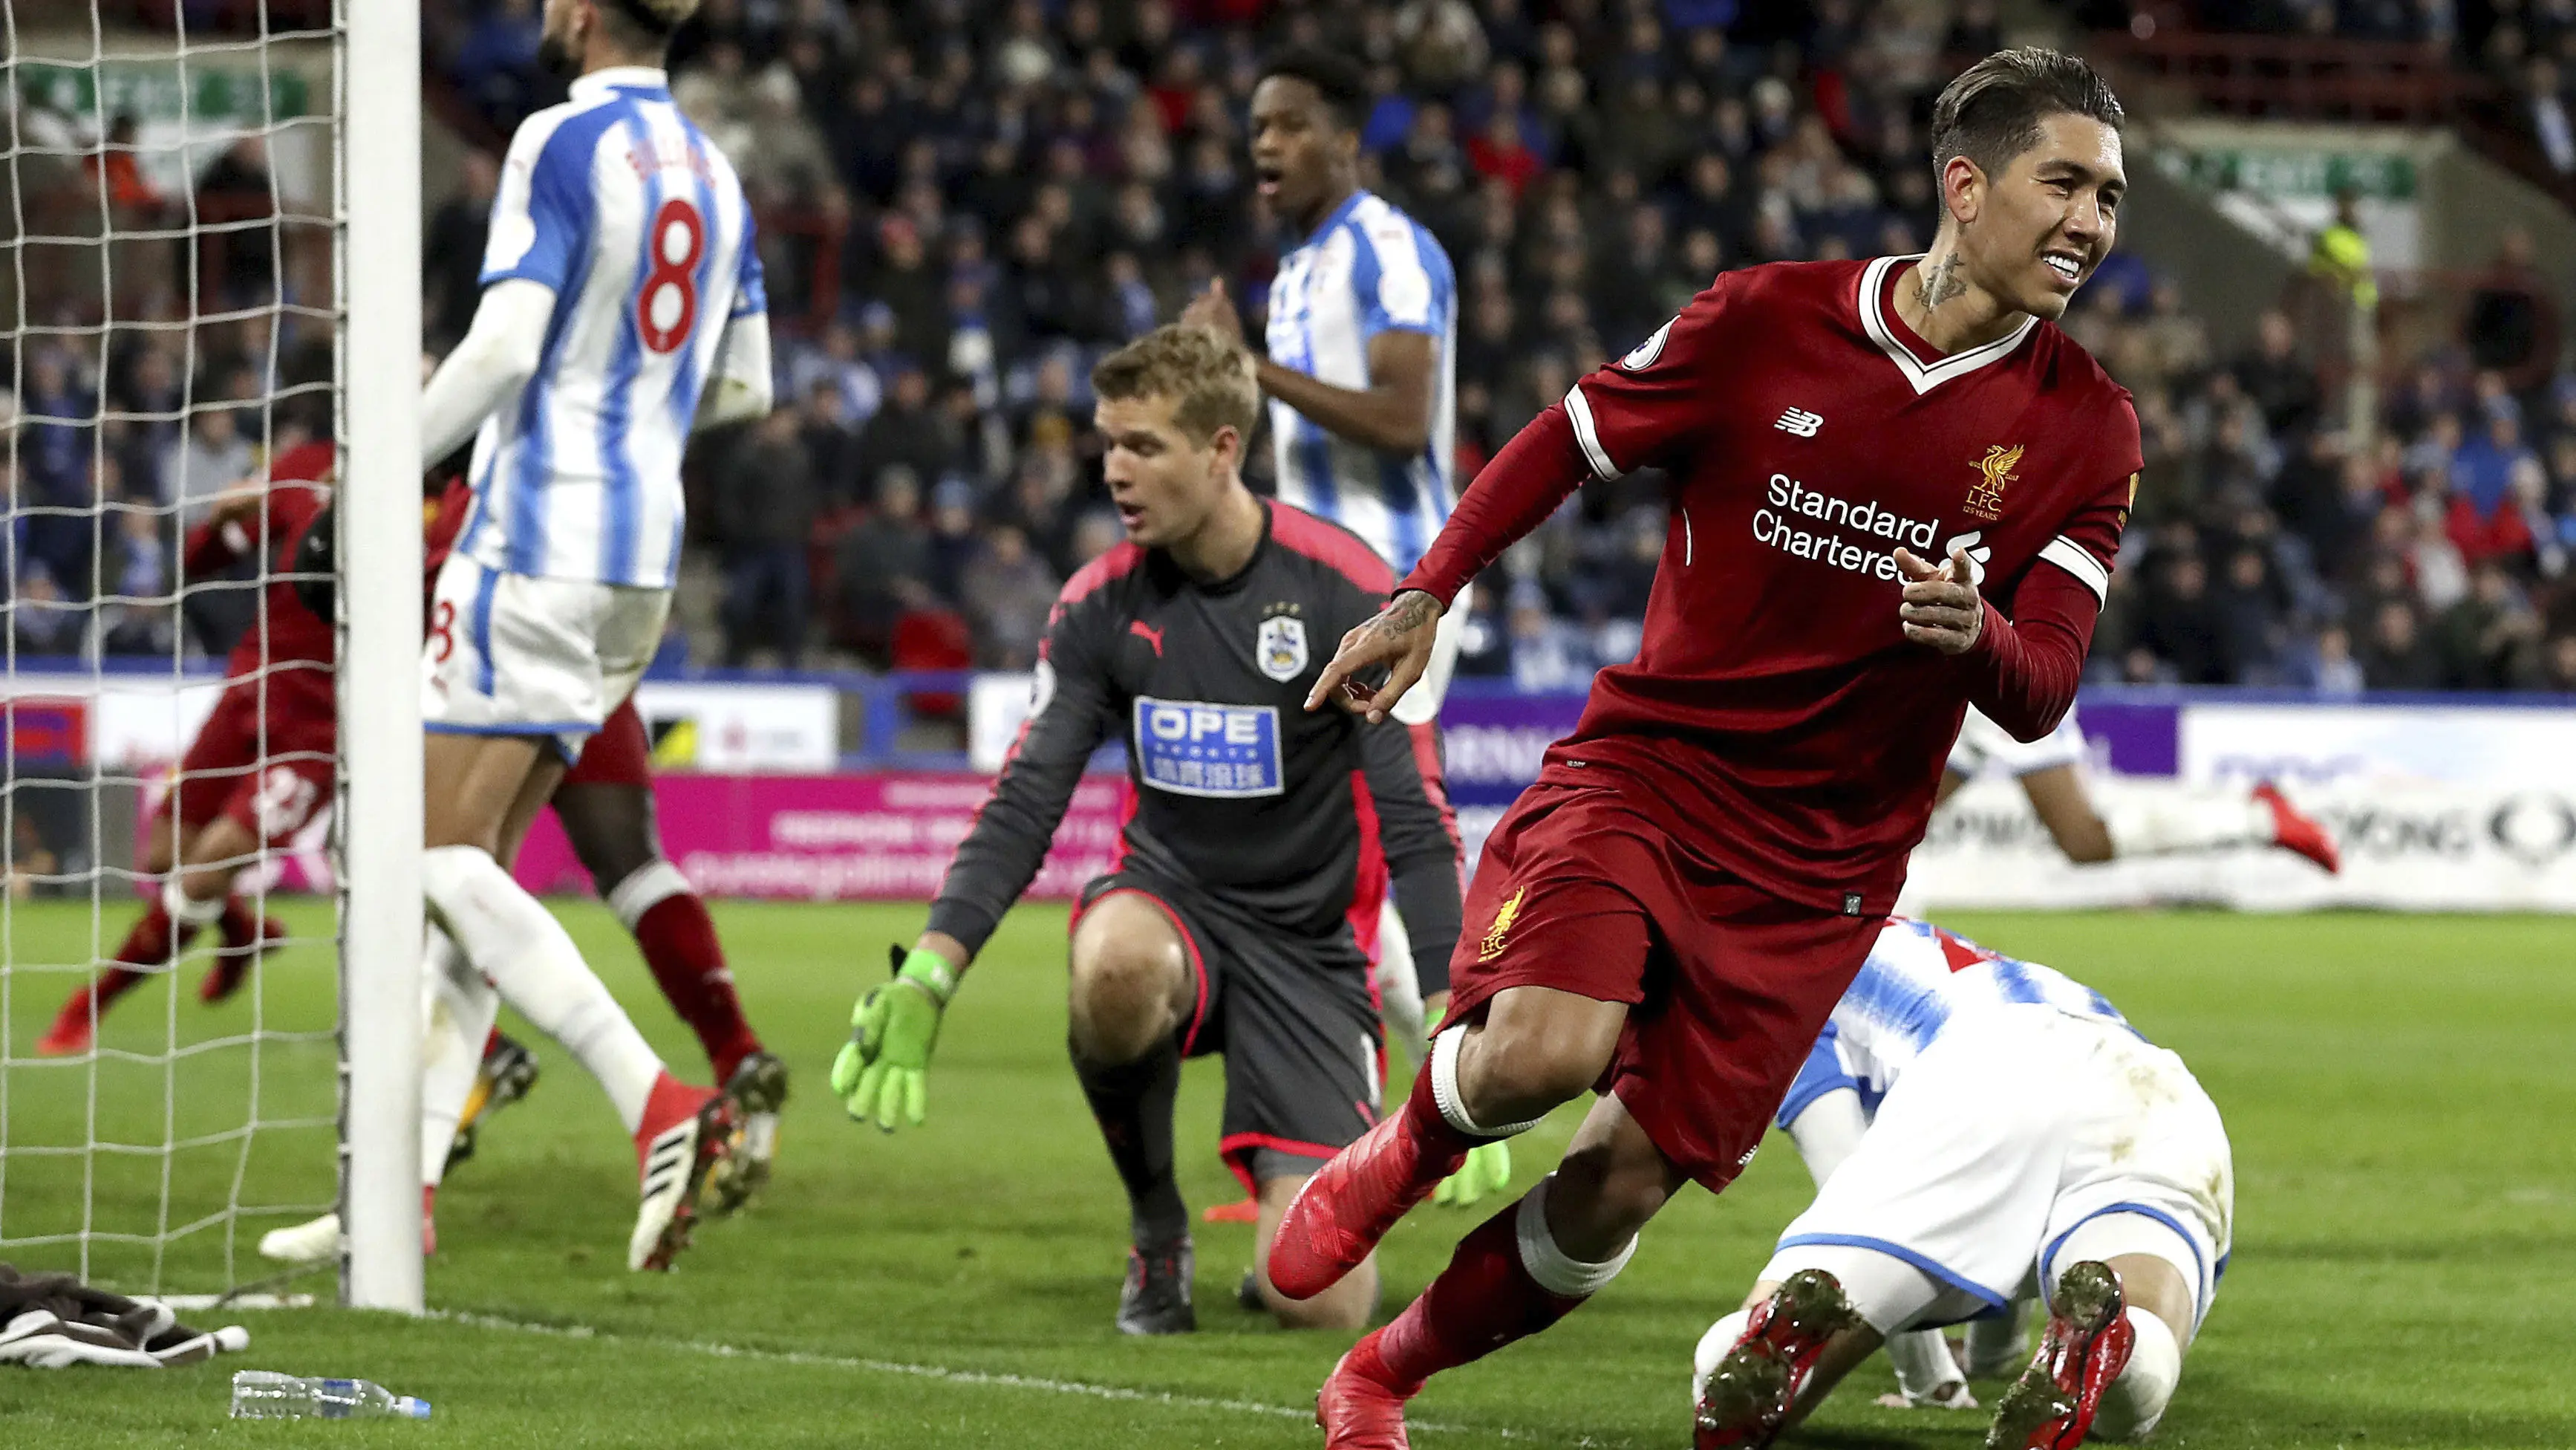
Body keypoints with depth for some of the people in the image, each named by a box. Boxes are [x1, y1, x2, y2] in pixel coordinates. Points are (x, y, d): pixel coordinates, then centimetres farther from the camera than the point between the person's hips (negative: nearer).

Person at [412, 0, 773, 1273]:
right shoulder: (710, 175, 13)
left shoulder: (563, 144, -11)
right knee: (474, 864, 13)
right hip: (643, 557, 8)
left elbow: (503, 348, -18)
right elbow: (744, 387, 18)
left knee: (444, 858, -9)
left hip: (537, 538, -8)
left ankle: (658, 1107, -26)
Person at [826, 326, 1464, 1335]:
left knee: (1318, 1305, -16)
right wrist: (926, 977, -18)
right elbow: (1024, 805, -3)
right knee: (1114, 969, -40)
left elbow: (1414, 823, -13)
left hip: (1307, 941, -2)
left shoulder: (1346, 593, -13)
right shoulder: (1103, 605, -3)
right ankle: (1156, 1231, -10)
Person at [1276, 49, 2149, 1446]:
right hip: (1646, 762, -2)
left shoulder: (2084, 429, -2)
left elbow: (2038, 698, -5)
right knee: (1546, 1049, -28)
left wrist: (1974, 633, -28)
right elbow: (1566, 442, 9)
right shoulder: (1766, 321, -6)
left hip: (1820, 860, 2)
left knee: (1616, 1189, -2)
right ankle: (1398, 1156, 8)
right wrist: (1422, 599, 1)